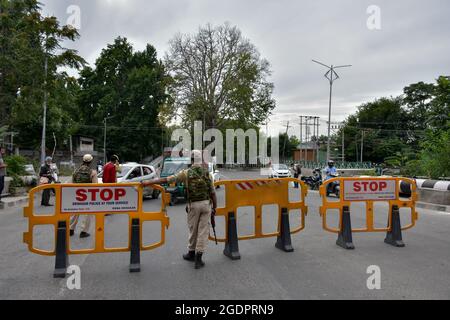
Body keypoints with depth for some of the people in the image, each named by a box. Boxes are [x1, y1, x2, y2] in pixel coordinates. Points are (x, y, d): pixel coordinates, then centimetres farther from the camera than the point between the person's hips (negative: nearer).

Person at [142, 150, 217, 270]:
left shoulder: (186, 173, -5)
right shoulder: (207, 173, 0)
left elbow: (166, 180, -7)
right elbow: (213, 192, 0)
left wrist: (149, 182, -1)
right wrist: (214, 207, 9)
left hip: (193, 205, -1)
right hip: (206, 203, 1)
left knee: (193, 230, 16)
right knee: (203, 231, 5)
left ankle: (191, 253, 33)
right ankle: (198, 258, 6)